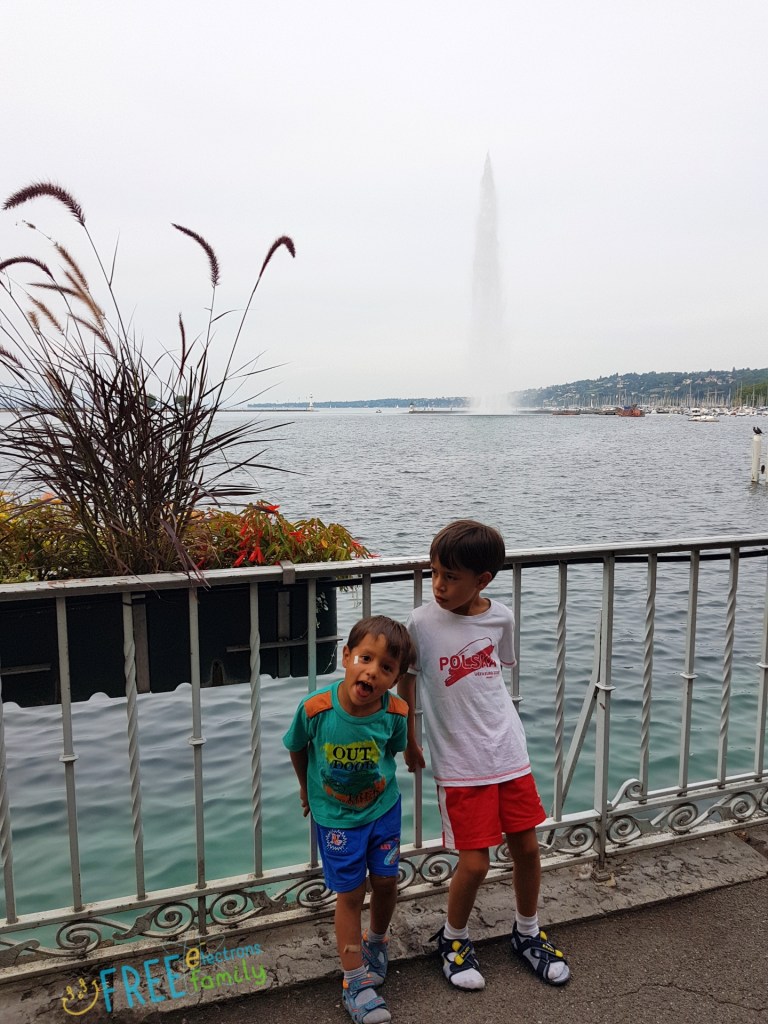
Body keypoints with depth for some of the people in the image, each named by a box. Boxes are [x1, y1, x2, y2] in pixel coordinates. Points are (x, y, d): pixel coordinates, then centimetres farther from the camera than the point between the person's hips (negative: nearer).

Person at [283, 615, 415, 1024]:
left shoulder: (395, 713, -25)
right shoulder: (314, 709, -30)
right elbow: (297, 749, -7)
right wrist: (306, 788, 7)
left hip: (382, 807, 2)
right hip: (335, 815, -2)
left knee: (385, 881, 14)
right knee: (350, 893, 6)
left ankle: (376, 940, 46)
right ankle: (356, 980, 25)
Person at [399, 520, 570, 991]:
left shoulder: (501, 617, -6)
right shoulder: (422, 623, -14)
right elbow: (406, 681, 0)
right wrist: (409, 742, 8)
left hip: (510, 754, 3)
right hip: (460, 765, -3)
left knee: (527, 848, 12)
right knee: (475, 863, 1)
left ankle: (528, 933, 39)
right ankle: (454, 938, 30)